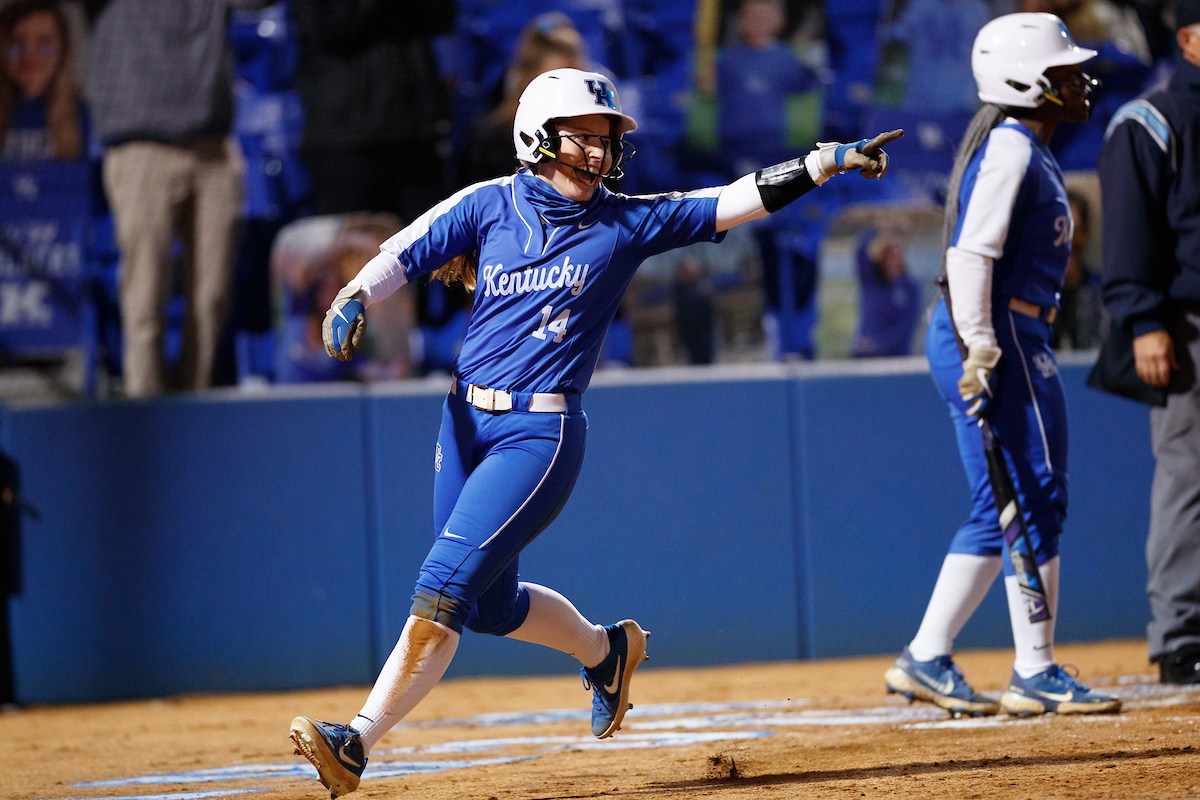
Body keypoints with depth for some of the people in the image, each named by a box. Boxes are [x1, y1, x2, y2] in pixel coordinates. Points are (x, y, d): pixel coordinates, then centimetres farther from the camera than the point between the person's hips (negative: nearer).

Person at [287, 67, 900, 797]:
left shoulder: (627, 223, 0)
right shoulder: (490, 205, 3)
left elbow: (739, 202, -3)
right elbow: (401, 256, -4)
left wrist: (831, 160, -11)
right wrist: (353, 300, -24)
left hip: (543, 434, -4)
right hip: (466, 422, 4)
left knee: (446, 582, -15)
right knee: (489, 604, 11)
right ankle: (605, 649, 40)